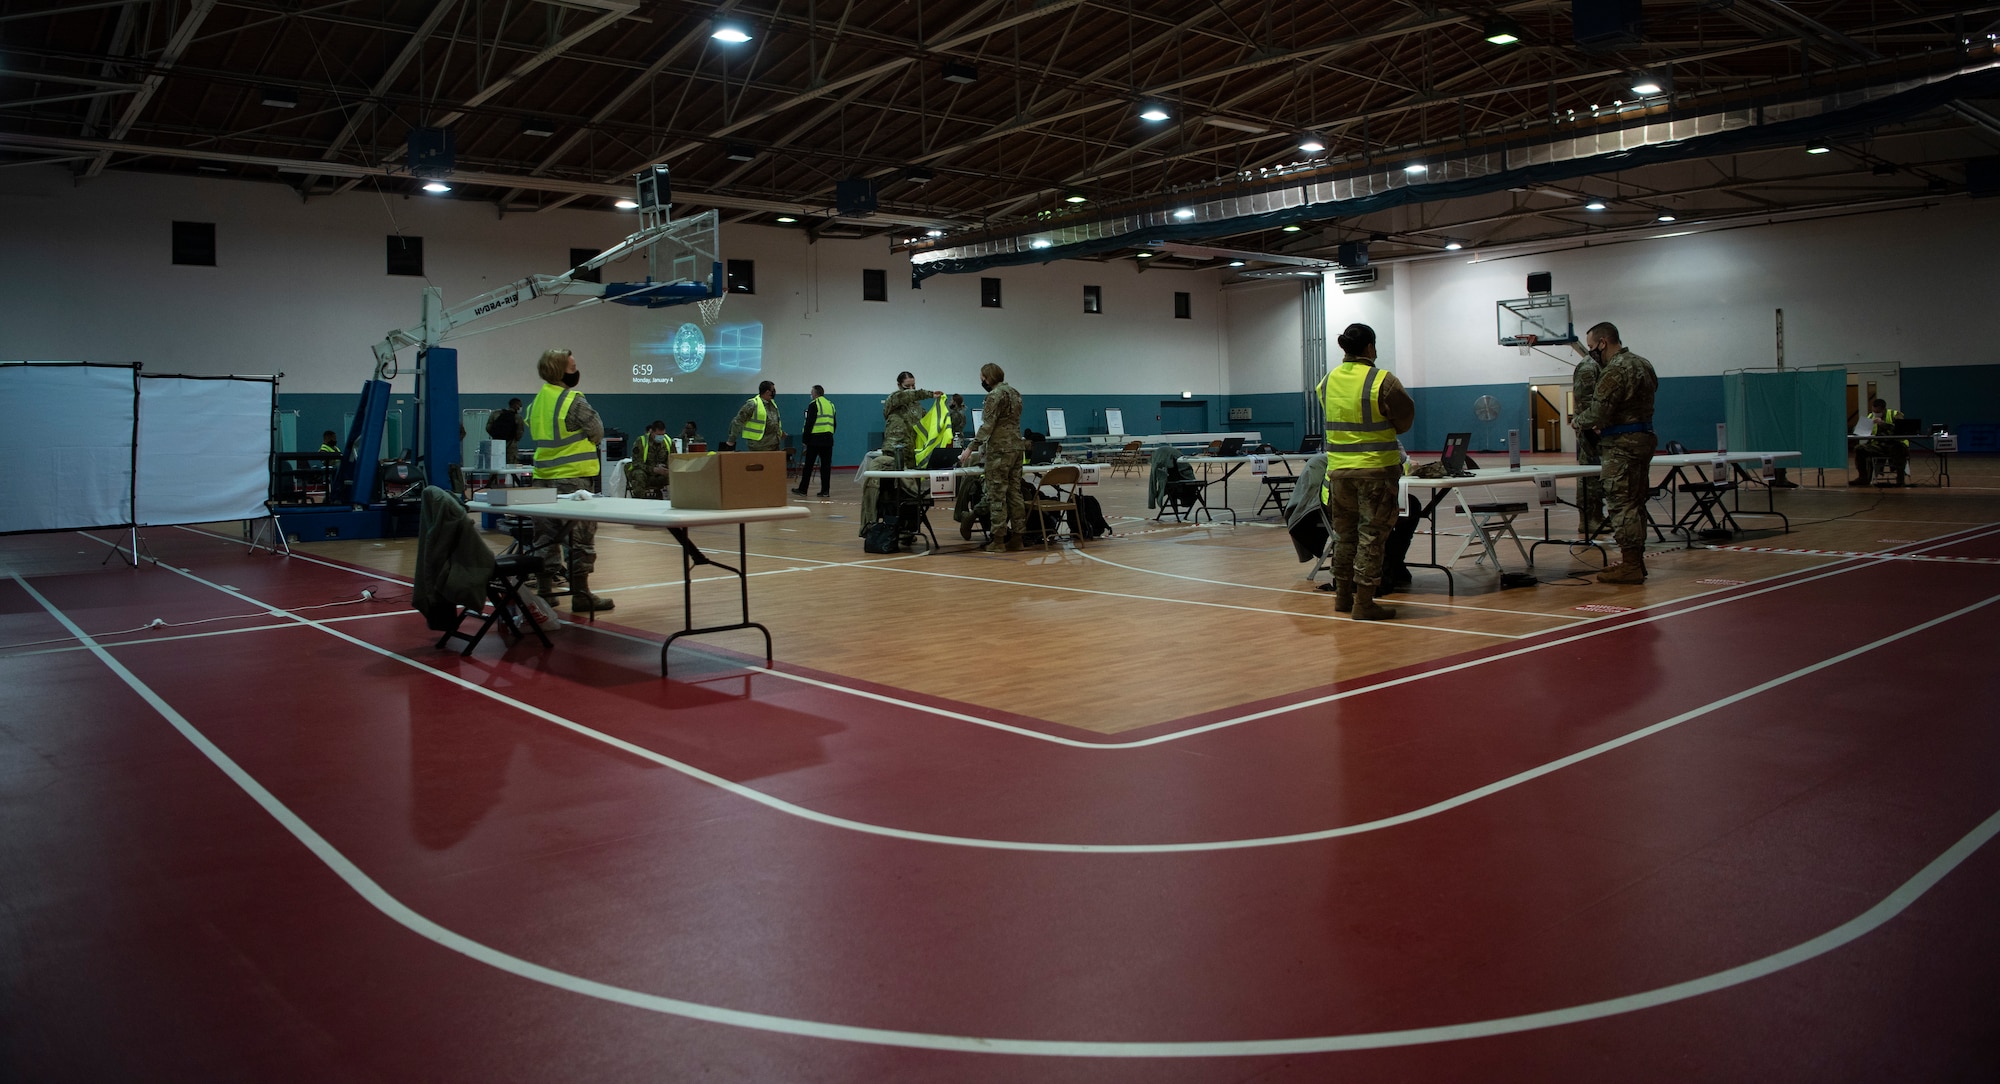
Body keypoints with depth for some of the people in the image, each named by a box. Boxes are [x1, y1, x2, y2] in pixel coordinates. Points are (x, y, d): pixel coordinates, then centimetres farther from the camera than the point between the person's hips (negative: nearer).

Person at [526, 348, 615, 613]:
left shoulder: (536, 402, 10)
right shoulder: (574, 401, -13)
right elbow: (597, 433, -5)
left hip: (543, 477, 7)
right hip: (574, 477, -7)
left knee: (546, 537, 12)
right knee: (580, 538, -2)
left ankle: (544, 591, 17)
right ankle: (581, 595, 0)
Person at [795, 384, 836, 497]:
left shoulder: (813, 405, -7)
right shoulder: (831, 404, 14)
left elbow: (809, 424, -11)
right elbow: (834, 424, 18)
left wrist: (805, 440, -6)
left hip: (815, 439, -6)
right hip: (828, 439, 6)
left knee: (808, 465, 1)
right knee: (826, 465, 6)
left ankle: (802, 489, 5)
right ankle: (825, 490, 4)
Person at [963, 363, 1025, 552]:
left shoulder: (995, 395, -10)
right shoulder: (1014, 393, 17)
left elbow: (987, 425, -17)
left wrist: (972, 447, -15)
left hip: (999, 451, -8)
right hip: (1017, 447, 8)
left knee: (997, 495, -5)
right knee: (1015, 493, 9)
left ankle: (998, 540, -5)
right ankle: (1017, 536, 10)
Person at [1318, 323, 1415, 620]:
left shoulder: (1328, 381, 4)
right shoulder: (1383, 381, -12)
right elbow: (1405, 420, -2)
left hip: (1339, 469, 5)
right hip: (1376, 468, -5)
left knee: (1344, 534, 17)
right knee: (1371, 536, 0)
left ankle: (1342, 596, 25)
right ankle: (1363, 603, 1)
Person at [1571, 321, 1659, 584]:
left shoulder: (1615, 370, -16)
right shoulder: (1643, 364, 16)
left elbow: (1598, 412, -19)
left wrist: (1578, 421, 2)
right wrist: (1604, 424, 15)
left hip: (1622, 445, -10)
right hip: (1644, 438, 10)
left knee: (1622, 505, -8)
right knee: (1635, 503, 14)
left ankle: (1630, 566, -8)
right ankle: (1636, 561, 20)